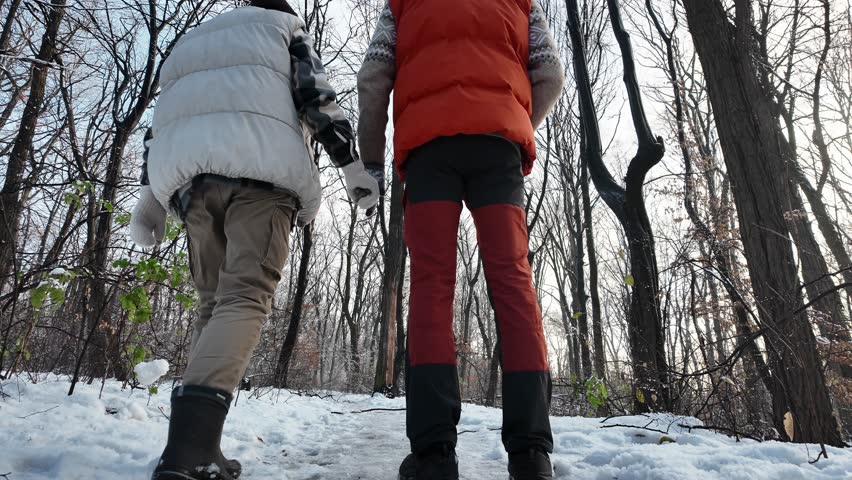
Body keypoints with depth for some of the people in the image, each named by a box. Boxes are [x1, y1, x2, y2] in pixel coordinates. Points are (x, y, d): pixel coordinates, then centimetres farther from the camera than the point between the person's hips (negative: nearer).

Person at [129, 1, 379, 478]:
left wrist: (152, 194, 25)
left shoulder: (195, 38, 36)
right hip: (260, 166, -5)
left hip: (188, 170, 5)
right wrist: (354, 165, 2)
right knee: (245, 297, -15)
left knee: (215, 301, 8)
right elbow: (316, 96, 4)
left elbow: (166, 117, 28)